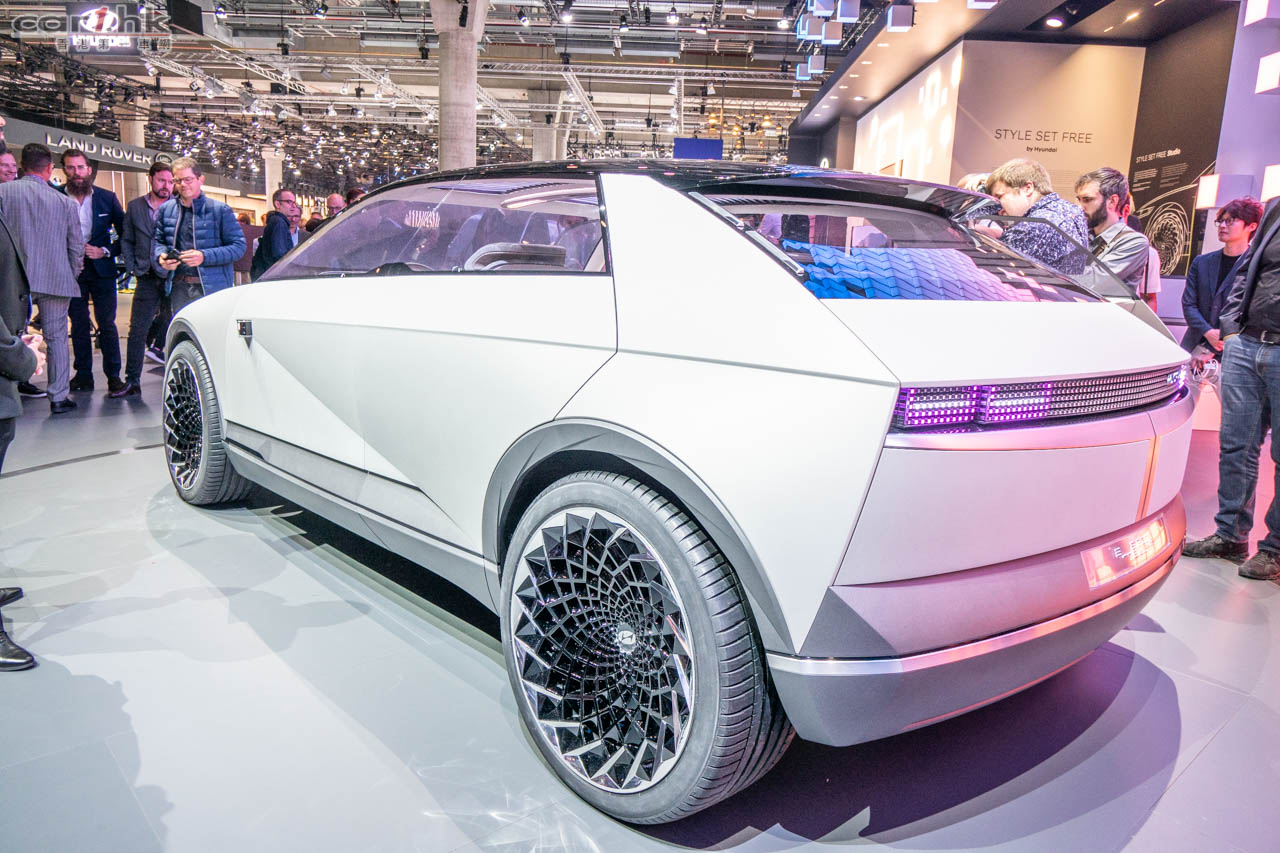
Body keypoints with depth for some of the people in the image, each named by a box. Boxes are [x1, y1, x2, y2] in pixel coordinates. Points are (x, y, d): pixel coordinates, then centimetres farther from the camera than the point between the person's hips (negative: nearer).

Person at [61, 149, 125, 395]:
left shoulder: (107, 198, 3)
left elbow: (125, 233, 6)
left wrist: (105, 252, -6)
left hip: (101, 269, -1)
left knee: (107, 323, -3)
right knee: (78, 324, 7)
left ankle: (113, 375, 2)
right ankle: (83, 375, 13)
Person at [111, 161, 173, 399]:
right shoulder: (135, 207, 11)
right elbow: (127, 241, 15)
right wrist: (134, 268, 4)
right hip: (147, 279, 3)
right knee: (137, 332, 3)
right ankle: (132, 382, 10)